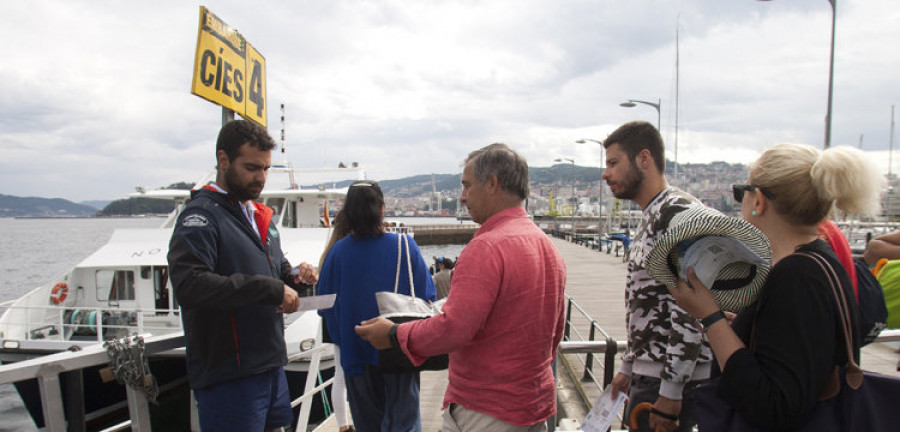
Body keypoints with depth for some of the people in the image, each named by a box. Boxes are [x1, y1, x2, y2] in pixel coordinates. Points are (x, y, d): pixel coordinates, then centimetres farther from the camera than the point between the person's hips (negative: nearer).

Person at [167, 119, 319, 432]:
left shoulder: (259, 216, 16)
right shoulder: (201, 216, -12)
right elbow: (188, 286, -28)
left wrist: (293, 277, 2)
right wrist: (270, 289, -25)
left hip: (271, 368, 8)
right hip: (228, 377, -8)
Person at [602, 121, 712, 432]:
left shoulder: (679, 212, -16)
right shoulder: (651, 218, 16)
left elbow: (691, 310, -22)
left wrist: (670, 392, -22)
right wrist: (629, 367, 22)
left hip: (674, 378, -9)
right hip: (650, 372, 9)